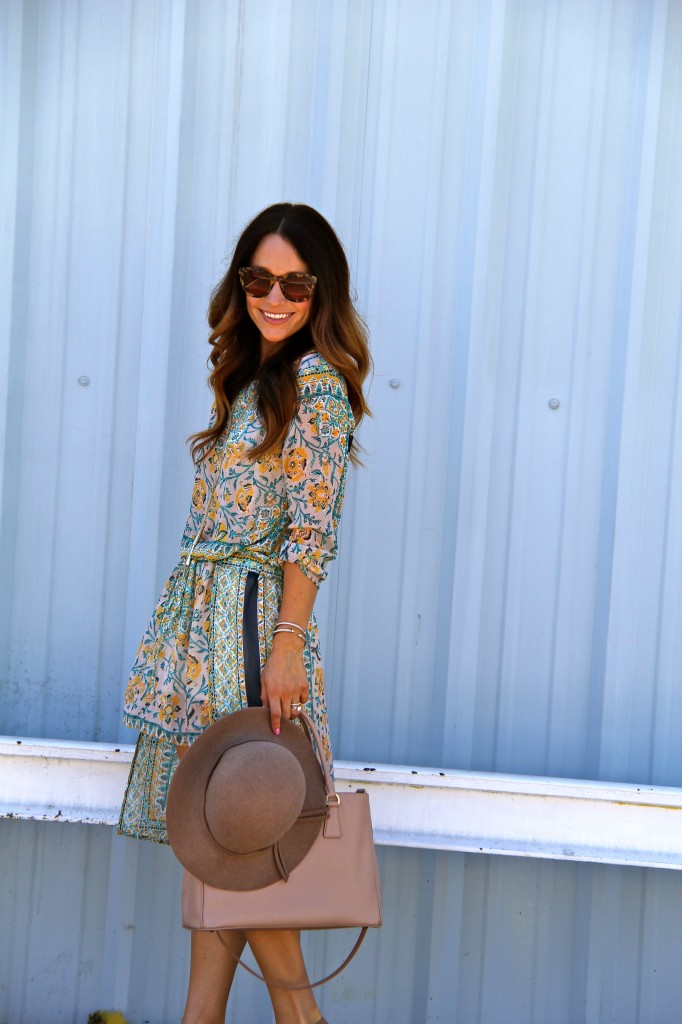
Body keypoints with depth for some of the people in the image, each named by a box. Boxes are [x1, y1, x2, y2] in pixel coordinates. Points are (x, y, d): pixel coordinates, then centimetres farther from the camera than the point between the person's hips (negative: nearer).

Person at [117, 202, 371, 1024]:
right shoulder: (247, 378, 17)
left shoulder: (317, 383, -9)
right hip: (201, 615, 8)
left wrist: (287, 645, -22)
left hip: (252, 617, -8)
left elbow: (312, 529, -15)